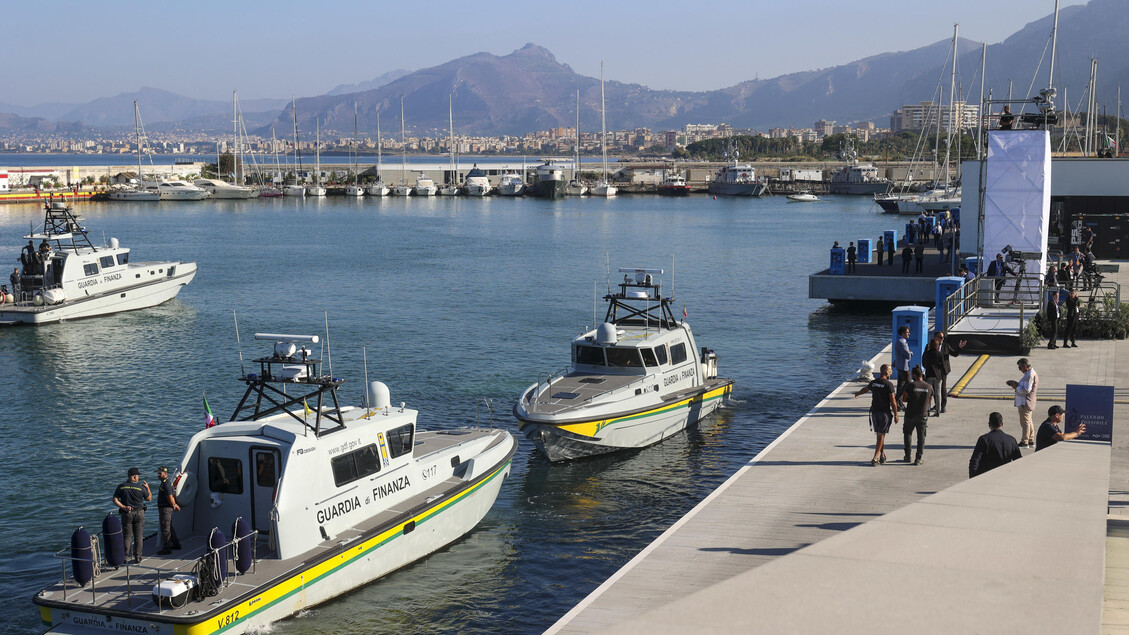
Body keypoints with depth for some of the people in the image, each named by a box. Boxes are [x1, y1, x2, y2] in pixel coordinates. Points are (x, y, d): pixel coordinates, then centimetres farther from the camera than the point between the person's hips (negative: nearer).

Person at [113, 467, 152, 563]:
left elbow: (115, 499, -6)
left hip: (126, 513, 1)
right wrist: (148, 488, 16)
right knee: (138, 536, 7)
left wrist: (123, 507, -9)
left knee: (127, 536, 8)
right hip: (139, 513, -1)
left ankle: (126, 556, 3)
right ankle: (137, 557, 8)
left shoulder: (121, 487, -2)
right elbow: (149, 498, 5)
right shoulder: (141, 487, -8)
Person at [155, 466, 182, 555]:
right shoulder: (167, 482, 14)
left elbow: (170, 497, -20)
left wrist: (174, 506, -7)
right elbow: (173, 495, 22)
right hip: (165, 508, 11)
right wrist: (175, 505, 21)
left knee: (165, 529, -7)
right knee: (169, 528, 20)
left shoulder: (166, 484, -20)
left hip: (165, 509, -11)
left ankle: (166, 548, -5)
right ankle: (176, 544, 30)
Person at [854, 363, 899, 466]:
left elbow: (865, 389, 26)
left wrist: (857, 394, 48)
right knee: (881, 435, -1)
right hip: (885, 412, -5)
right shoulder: (888, 384, -14)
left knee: (879, 435, 16)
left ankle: (882, 456, 24)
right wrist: (896, 415, -5)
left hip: (874, 411, 5)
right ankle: (875, 458, -7)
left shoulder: (873, 383, 3)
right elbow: (893, 402, -14)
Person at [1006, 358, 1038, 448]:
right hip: (1025, 402, 11)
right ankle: (1031, 441, 24)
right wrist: (1016, 383, 12)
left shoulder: (1030, 375, -20)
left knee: (1024, 421, -5)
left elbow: (1026, 390, -25)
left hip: (1025, 402, -11)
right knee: (1028, 421, 17)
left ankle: (1024, 442, -1)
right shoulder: (1031, 373, 14)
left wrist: (1017, 387, -13)